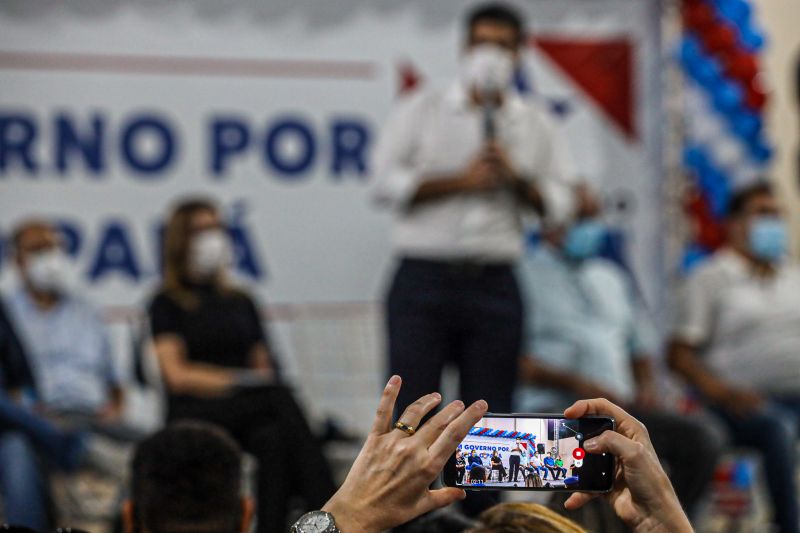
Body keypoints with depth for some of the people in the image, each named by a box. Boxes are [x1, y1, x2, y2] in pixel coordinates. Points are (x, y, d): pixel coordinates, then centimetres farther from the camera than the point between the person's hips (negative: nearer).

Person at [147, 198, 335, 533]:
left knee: (273, 438, -35)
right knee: (279, 398, -34)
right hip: (193, 415, -4)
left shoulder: (240, 302, 23)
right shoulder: (168, 304, 8)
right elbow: (177, 374, -4)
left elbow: (263, 366, 17)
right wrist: (239, 382, -16)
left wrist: (260, 381, -8)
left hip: (246, 415, 4)